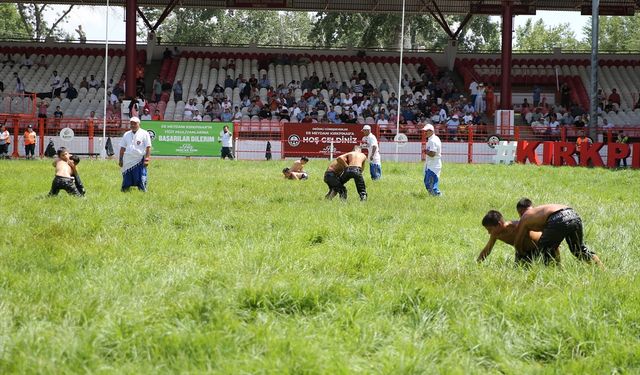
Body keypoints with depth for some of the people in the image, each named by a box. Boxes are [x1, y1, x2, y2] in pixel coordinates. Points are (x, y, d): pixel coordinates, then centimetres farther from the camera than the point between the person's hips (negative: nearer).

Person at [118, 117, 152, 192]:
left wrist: (147, 159, -11)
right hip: (127, 162, 4)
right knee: (126, 183, 5)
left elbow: (148, 148, -3)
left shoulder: (144, 134, 2)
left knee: (141, 180, -10)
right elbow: (122, 148, 18)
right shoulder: (126, 134, 15)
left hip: (139, 161, -4)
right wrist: (120, 159, 11)